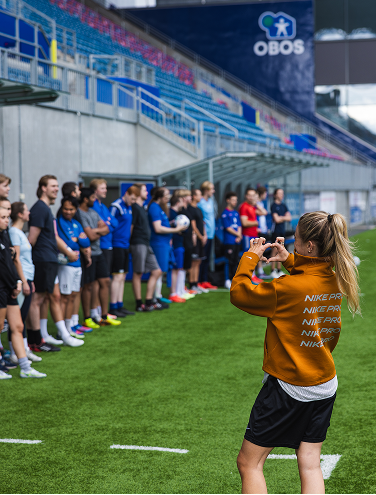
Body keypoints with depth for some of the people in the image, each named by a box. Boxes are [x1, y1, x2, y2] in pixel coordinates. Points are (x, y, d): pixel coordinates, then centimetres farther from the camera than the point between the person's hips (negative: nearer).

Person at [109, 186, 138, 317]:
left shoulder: (129, 207, 15)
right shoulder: (116, 206, -12)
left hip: (125, 246, 9)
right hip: (117, 246, -9)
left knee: (122, 277, 11)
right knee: (118, 277, -8)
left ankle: (120, 305, 17)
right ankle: (113, 307, -3)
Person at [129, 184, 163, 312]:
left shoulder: (142, 208, 19)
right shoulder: (134, 207, -10)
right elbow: (130, 226, -13)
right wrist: (129, 242, -13)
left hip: (146, 244, 10)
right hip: (138, 244, -10)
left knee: (156, 271, 8)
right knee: (137, 273, -3)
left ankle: (148, 302, 12)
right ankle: (139, 304, 1)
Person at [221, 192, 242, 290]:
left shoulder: (236, 213, 16)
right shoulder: (225, 214, -7)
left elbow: (239, 226, 14)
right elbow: (228, 228, -12)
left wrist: (239, 236, -2)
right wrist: (238, 235, -5)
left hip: (237, 241, 7)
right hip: (229, 241, -7)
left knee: (236, 261, 9)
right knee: (230, 261, -7)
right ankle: (228, 280, -3)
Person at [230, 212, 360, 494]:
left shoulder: (290, 288, -24)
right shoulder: (334, 281, -2)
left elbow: (239, 293, -16)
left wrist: (251, 256, -4)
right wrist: (288, 260, 9)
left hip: (288, 386, -7)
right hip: (325, 385, 7)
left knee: (249, 463, 5)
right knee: (310, 465, 12)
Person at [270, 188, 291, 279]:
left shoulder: (284, 206, 13)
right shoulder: (274, 206, -7)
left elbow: (289, 218, 7)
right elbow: (276, 219, -14)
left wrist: (281, 218, -8)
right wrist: (285, 218, 1)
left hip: (282, 230, 7)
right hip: (276, 230, -7)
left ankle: (279, 270, 15)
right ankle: (273, 271, -2)